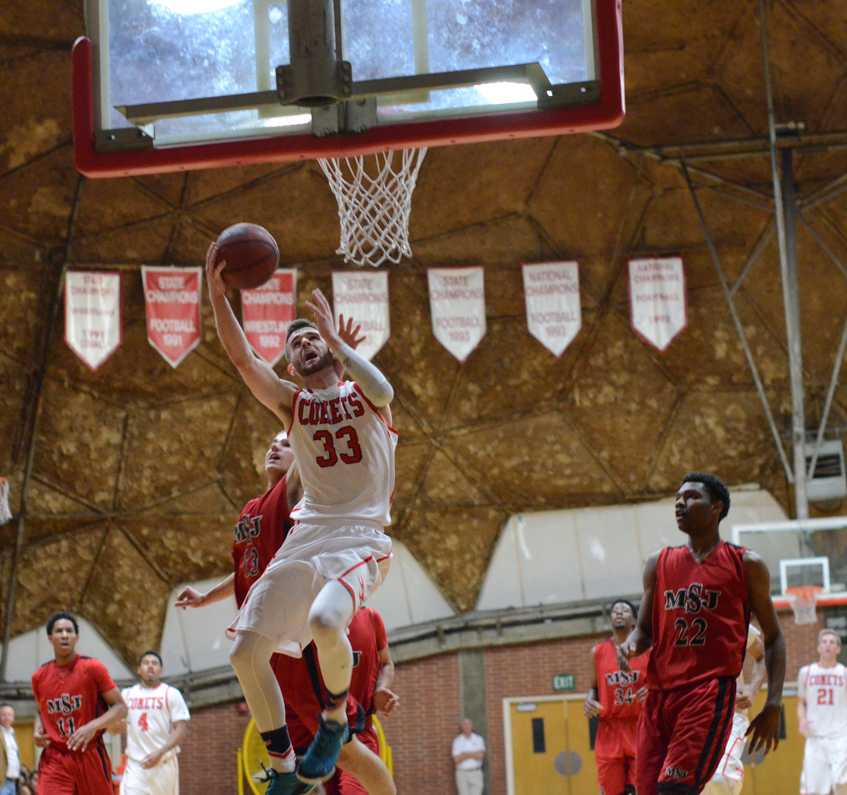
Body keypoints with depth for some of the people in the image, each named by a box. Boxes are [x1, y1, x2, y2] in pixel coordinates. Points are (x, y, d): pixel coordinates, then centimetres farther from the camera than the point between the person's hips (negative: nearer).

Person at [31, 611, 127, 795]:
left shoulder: (92, 668, -6)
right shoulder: (39, 677, 5)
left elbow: (120, 708, -6)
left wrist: (93, 727, -22)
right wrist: (38, 731, 1)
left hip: (90, 757, -1)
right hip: (54, 760, 2)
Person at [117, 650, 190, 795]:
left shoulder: (171, 694, 1)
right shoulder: (127, 694, 11)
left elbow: (182, 730, -6)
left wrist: (160, 752, -20)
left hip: (164, 763, -1)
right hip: (135, 764, 1)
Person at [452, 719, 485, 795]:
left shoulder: (478, 739, 3)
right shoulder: (457, 741, 0)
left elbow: (480, 756, -10)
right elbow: (456, 760, -9)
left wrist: (464, 754, -12)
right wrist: (473, 755, -12)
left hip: (476, 773, 1)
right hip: (462, 773, -1)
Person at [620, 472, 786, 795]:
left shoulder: (746, 565, 3)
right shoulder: (658, 564, 14)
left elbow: (773, 638, 6)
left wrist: (773, 705, -3)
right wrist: (631, 646, -5)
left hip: (711, 688, -5)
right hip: (659, 692, 5)